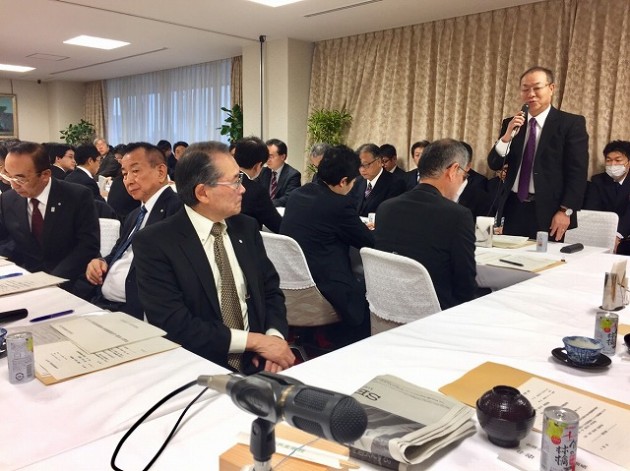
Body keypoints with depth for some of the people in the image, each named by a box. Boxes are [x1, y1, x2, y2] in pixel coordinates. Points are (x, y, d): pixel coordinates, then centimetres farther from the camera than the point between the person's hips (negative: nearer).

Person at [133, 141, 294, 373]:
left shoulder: (247, 227, 7)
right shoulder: (154, 243, -8)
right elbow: (174, 325, -15)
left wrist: (274, 336, -8)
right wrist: (254, 340, -17)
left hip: (258, 364, 4)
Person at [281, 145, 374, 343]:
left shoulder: (297, 194, 6)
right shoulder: (340, 205, -16)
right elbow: (370, 242, -4)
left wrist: (360, 229, 24)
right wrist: (368, 230, 18)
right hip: (321, 288, -8)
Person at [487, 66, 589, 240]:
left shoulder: (571, 123, -2)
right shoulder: (511, 123, 11)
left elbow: (577, 172, -7)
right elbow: (494, 165, 5)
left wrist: (566, 211, -14)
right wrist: (507, 136, -11)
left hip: (549, 212, -3)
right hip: (514, 209, 4)